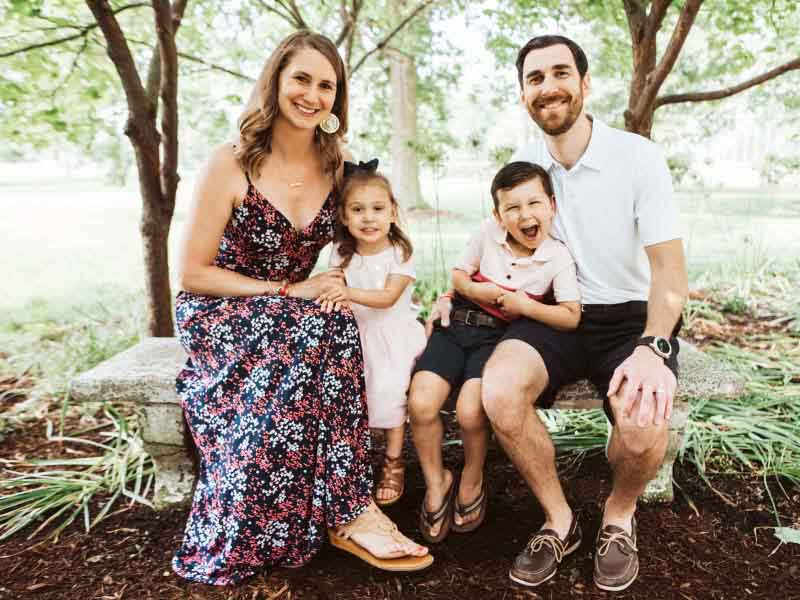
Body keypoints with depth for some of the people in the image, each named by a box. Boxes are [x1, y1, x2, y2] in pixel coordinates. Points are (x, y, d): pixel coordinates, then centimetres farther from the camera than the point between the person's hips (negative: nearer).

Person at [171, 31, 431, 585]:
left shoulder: (337, 165, 1)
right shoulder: (231, 165, -13)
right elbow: (194, 273, -11)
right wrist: (288, 290, -17)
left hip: (294, 315, 4)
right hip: (220, 314, -4)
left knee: (330, 332, -31)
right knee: (320, 333, -34)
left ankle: (341, 517, -22)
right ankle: (347, 512, -25)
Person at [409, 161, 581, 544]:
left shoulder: (558, 257, -5)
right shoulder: (487, 234, -1)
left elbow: (572, 317, -8)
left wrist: (525, 305, -20)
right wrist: (475, 289, -11)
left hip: (498, 336, -2)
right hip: (457, 326, 2)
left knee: (470, 411, -25)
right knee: (421, 403, -19)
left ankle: (471, 481, 10)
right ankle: (436, 483, 8)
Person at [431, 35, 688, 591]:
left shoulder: (639, 156, -10)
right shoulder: (522, 163, 1)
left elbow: (670, 273, -13)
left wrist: (653, 348, -31)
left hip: (633, 316, -2)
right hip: (556, 313, 3)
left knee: (642, 423, -33)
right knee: (499, 392, -30)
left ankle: (620, 516, 5)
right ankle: (560, 521, -2)